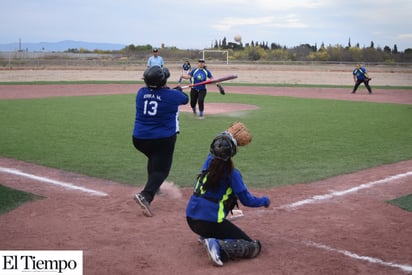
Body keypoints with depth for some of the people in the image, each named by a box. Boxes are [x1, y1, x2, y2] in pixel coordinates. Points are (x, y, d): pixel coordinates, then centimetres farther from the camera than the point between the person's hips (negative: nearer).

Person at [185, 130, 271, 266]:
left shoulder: (209, 161, 6)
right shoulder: (232, 173, -10)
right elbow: (247, 200, -6)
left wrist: (230, 139, 28)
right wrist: (265, 200, 11)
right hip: (211, 222, -8)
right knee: (255, 247, -3)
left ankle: (206, 235, 28)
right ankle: (219, 246, -24)